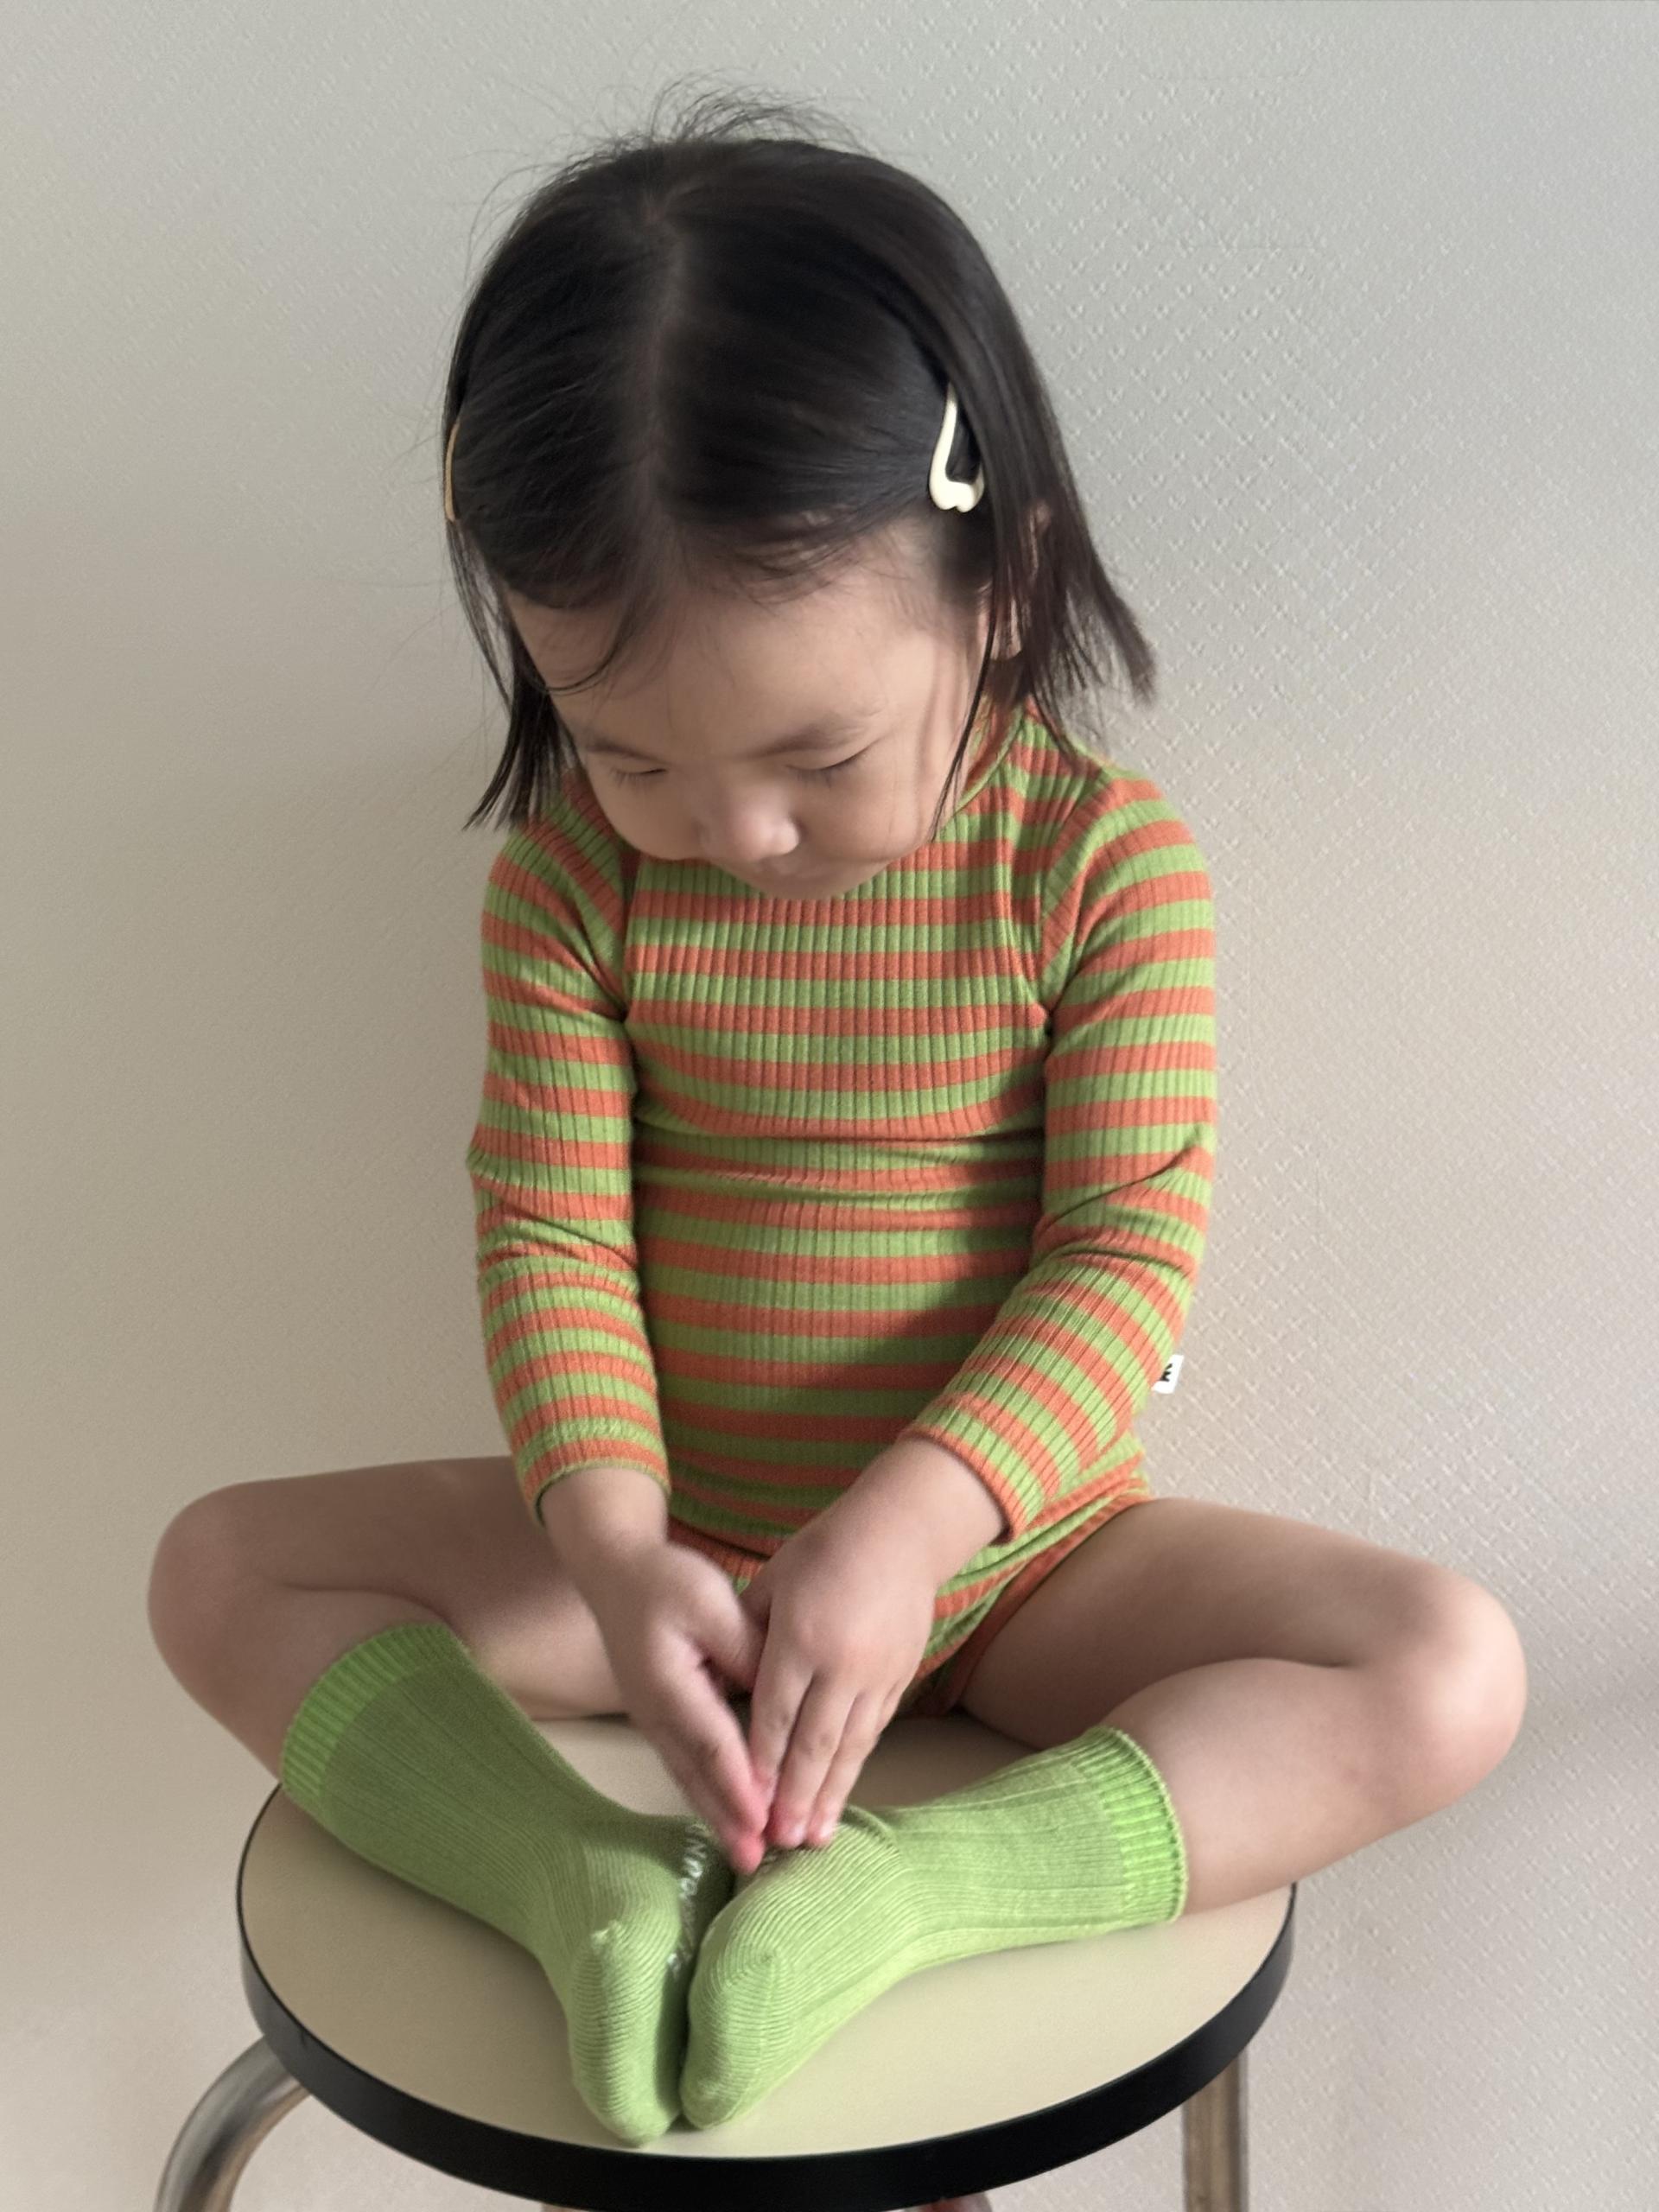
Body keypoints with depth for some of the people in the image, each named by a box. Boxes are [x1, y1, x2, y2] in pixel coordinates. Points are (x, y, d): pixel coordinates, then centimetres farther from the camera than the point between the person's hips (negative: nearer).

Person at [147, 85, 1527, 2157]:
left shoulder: (1104, 859, -14)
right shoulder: (568, 878, -7)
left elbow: (1125, 1257, -17)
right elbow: (549, 1232, -11)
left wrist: (908, 1524, -31)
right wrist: (612, 1545, -28)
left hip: (1015, 1546, -1)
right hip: (673, 1537, 2)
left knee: (1450, 1669, -23)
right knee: (221, 1566, -10)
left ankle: (897, 1884, -30)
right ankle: (592, 1884, -25)